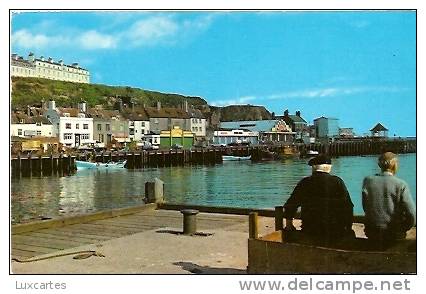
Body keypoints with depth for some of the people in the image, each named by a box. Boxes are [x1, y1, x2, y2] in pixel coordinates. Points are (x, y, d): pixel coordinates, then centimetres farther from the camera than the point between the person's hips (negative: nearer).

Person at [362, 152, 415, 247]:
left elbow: (365, 207, 2)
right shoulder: (401, 185, -14)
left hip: (372, 235, 3)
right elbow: (412, 214, -15)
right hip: (394, 236, -2)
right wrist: (403, 229, 4)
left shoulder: (368, 181, -6)